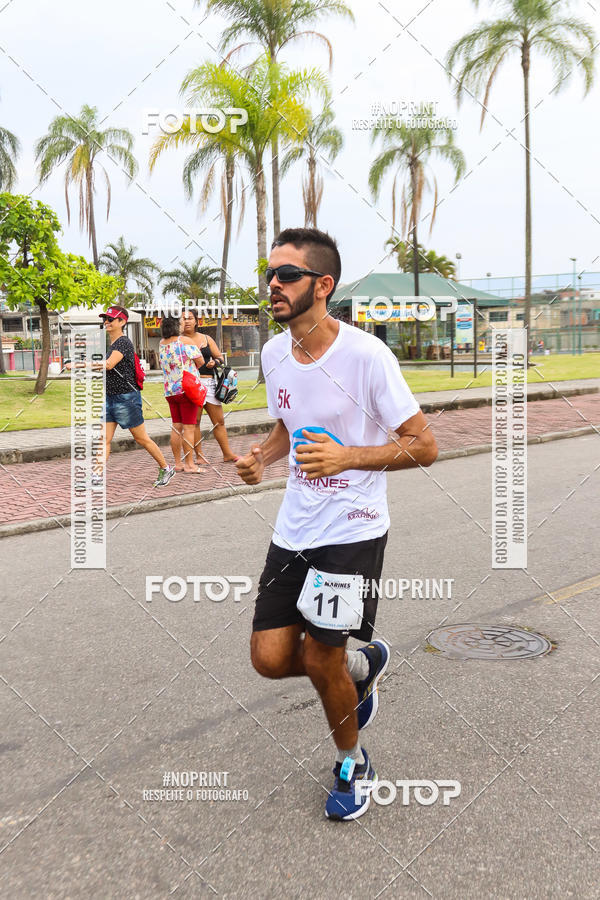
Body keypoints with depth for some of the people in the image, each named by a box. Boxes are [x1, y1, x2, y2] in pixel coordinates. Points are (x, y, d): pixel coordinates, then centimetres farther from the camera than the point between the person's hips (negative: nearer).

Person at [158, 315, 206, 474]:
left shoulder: (162, 344, 9)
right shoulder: (185, 341, -10)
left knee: (176, 427, 11)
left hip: (170, 390, 6)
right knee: (188, 428, -3)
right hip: (187, 389, -6)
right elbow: (200, 362, -6)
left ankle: (178, 463, 15)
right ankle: (189, 464, -1)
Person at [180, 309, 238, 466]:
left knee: (219, 421, 6)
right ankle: (199, 455, 7)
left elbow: (220, 357, 18)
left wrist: (215, 362, -4)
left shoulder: (206, 339, 15)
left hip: (209, 381, 4)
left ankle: (227, 454, 14)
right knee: (194, 421, -3)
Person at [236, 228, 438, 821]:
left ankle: (351, 764, 27)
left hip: (352, 531, -6)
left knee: (319, 658, -4)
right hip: (293, 528, 6)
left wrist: (346, 456, -25)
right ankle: (363, 665, 33)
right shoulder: (273, 353, 3)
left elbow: (424, 446, -13)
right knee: (270, 657, 2)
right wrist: (262, 456, -2)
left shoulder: (366, 355, -17)